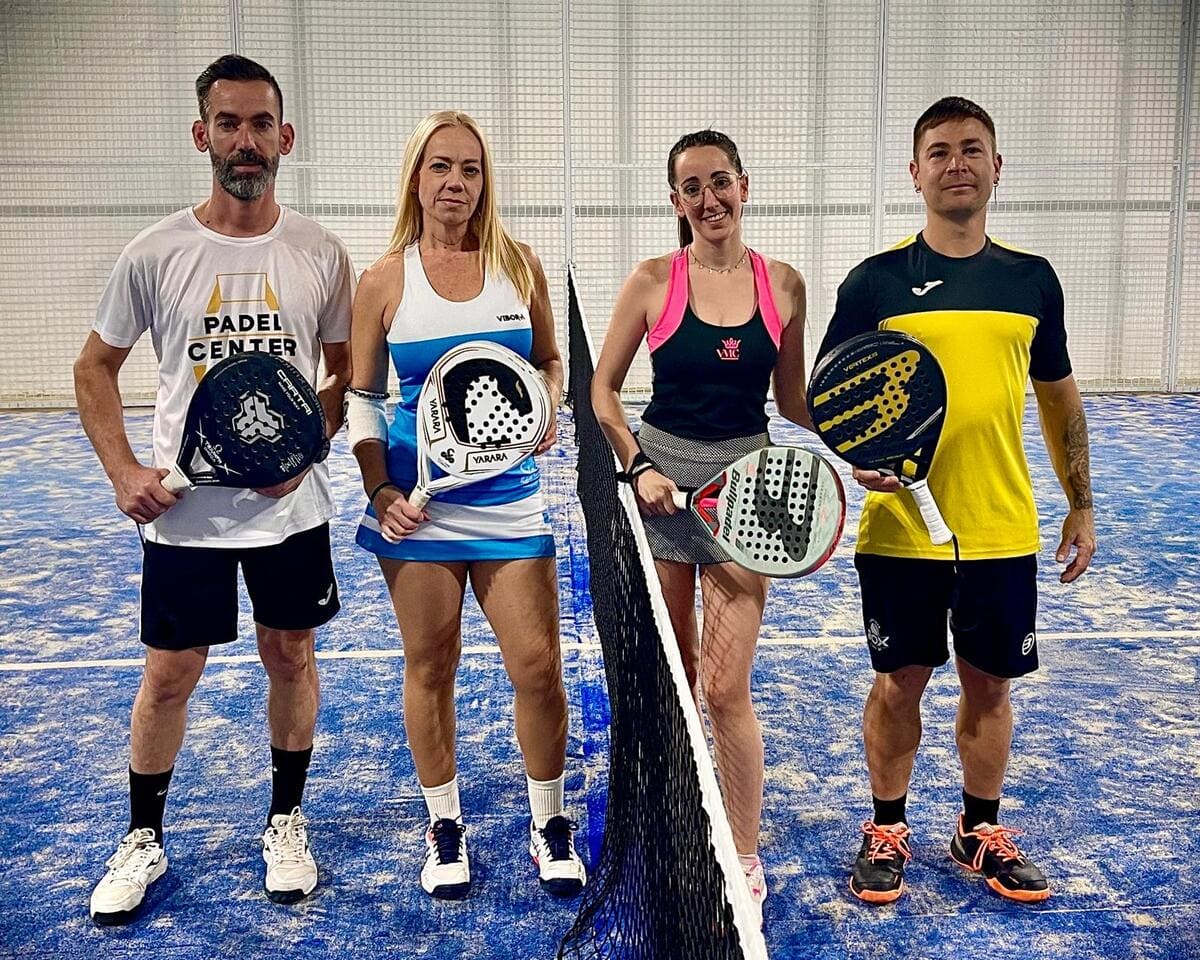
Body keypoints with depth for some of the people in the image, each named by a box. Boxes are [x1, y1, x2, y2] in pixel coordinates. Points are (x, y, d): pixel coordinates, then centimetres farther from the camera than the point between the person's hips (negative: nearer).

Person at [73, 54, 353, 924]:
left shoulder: (321, 254, -2)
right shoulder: (155, 254, -5)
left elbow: (348, 372, 6)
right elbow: (96, 366, 5)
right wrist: (123, 471, -6)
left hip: (291, 505, 1)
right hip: (183, 510, 0)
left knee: (291, 659, 11)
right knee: (169, 676, 8)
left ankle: (286, 823, 31)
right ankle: (143, 841, 28)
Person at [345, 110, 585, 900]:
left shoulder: (519, 264, 2)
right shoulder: (384, 281, 0)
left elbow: (552, 361, 13)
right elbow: (362, 399, 4)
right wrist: (379, 490, -8)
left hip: (508, 495, 1)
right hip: (418, 500, 0)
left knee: (538, 665, 0)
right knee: (431, 664, 8)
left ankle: (550, 824, 22)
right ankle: (445, 827, 27)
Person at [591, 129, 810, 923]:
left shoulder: (784, 284, 0)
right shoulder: (654, 281, -3)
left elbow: (793, 399, 9)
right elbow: (604, 390, 3)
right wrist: (637, 466, -8)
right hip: (660, 476, 1)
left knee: (725, 687, -3)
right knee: (670, 676, 12)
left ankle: (745, 858, 14)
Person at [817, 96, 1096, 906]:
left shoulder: (1032, 279, 5)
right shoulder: (876, 280, -3)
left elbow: (1060, 398, 13)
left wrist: (1081, 506, 11)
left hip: (1002, 532, 2)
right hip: (900, 529, -2)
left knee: (990, 685, 13)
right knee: (900, 683, 9)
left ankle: (982, 832, 33)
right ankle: (887, 832, 28)